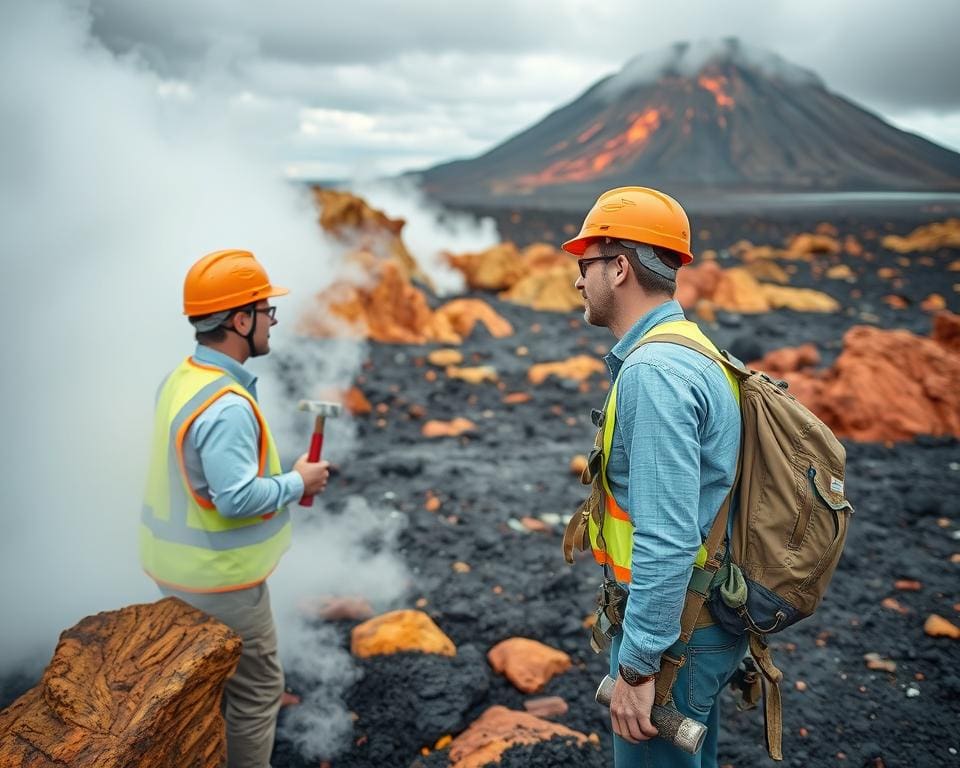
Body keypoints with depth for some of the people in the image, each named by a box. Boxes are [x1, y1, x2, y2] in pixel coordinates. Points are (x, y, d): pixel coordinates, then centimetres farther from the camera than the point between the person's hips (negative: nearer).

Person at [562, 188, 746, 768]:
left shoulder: (653, 371, -24)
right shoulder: (688, 352, 8)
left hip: (672, 629, -10)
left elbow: (668, 539, -29)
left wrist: (637, 666, -23)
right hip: (708, 618, 10)